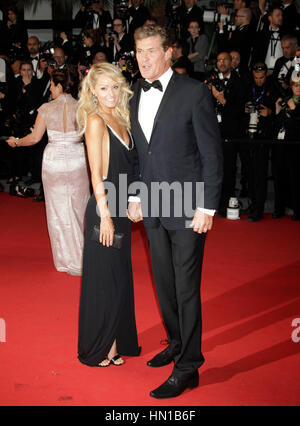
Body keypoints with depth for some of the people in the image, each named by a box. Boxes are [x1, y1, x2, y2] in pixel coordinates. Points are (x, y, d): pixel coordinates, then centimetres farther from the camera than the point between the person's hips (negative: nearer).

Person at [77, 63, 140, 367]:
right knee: (103, 280, 1)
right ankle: (96, 350, 17)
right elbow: (96, 174, -15)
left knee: (120, 278, 14)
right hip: (103, 210, -8)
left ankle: (116, 342, 29)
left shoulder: (121, 119, 12)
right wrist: (105, 215, -17)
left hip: (119, 208, 8)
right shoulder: (96, 121, -11)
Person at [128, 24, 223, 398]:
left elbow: (212, 153, -10)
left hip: (187, 208, -6)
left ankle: (187, 368, 12)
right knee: (164, 283, 16)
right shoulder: (135, 95, 9)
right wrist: (135, 196, 11)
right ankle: (176, 343, 36)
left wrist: (207, 207, -13)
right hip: (152, 208, 6)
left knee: (186, 288, 0)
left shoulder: (194, 92, -10)